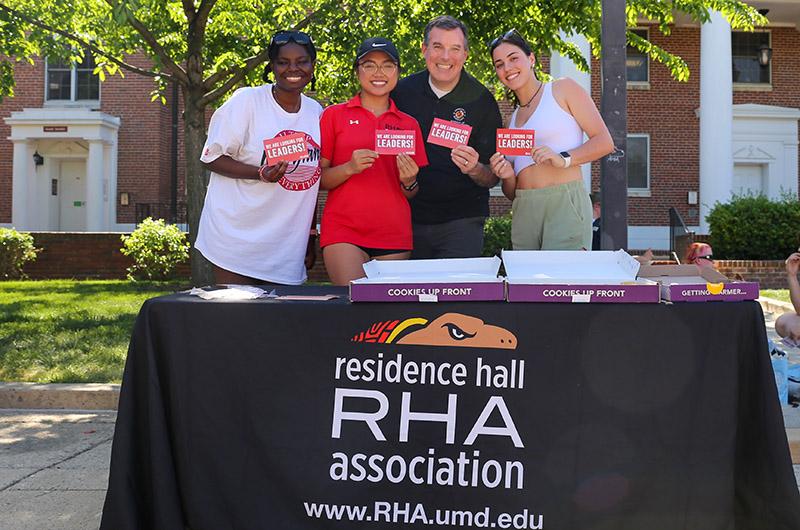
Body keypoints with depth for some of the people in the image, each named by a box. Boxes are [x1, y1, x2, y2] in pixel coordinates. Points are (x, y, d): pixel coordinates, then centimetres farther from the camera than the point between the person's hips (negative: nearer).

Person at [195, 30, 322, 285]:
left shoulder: (316, 111, 9)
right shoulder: (247, 100, -7)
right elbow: (212, 157, -7)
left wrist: (310, 236, 15)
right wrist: (261, 174, -23)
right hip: (236, 236, -4)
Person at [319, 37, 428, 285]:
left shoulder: (409, 124, 12)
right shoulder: (335, 115, 6)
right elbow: (318, 179, 3)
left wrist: (409, 181, -6)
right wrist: (350, 168, -14)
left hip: (394, 235, 3)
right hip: (343, 230, -2)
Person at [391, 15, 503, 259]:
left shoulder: (481, 100, -8)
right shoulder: (403, 91, -1)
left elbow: (492, 178, -6)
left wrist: (474, 169, -27)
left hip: (462, 221, -2)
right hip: (410, 218, 3)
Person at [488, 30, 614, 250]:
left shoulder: (563, 89, 7)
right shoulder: (513, 119, 21)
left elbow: (605, 142, -1)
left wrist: (563, 159, -16)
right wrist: (508, 176, 0)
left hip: (565, 205, -5)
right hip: (523, 213, 5)